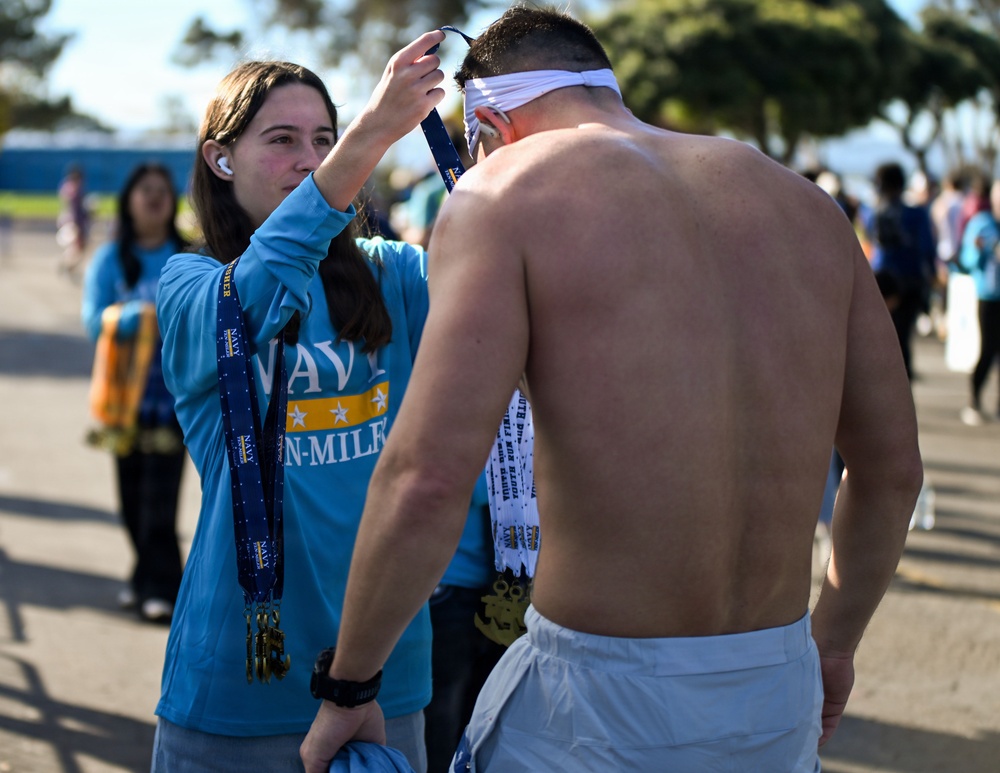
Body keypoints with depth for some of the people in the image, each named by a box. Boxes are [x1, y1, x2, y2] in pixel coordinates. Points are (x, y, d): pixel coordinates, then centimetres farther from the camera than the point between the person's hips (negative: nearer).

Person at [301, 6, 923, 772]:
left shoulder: (506, 191, -6)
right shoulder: (805, 203, 10)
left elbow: (429, 477, -17)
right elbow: (893, 468, 15)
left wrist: (347, 688, -5)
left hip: (601, 707, -5)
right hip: (782, 703, 6)